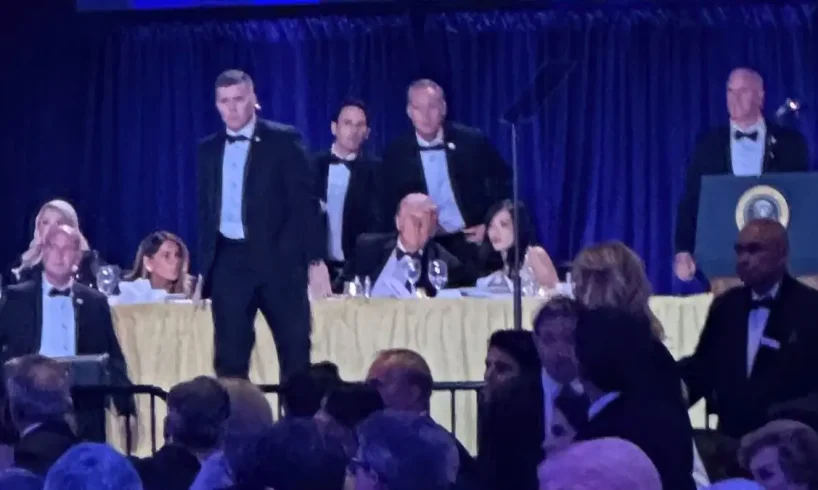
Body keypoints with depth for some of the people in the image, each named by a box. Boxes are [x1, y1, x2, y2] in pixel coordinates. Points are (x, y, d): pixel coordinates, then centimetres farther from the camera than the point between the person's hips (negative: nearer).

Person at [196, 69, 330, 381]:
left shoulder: (283, 141, -1)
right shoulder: (209, 149, 12)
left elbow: (306, 202, -3)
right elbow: (206, 209, 16)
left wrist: (316, 260, -9)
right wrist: (203, 269, 12)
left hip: (278, 258, -3)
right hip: (228, 261, 3)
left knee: (295, 353, -1)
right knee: (229, 358, 1)